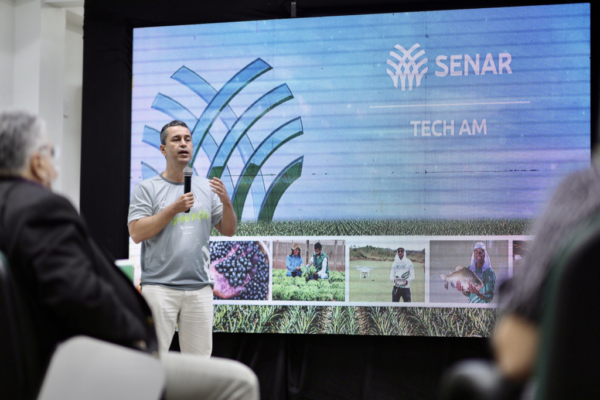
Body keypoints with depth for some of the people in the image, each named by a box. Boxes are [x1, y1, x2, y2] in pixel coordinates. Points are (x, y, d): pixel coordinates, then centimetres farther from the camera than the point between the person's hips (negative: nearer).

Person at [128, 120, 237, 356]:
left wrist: (226, 202, -7)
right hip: (159, 287, -4)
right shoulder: (147, 189, 3)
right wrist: (174, 209, -13)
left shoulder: (206, 188, 15)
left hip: (200, 289, 4)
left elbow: (228, 231, 12)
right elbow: (136, 233, -8)